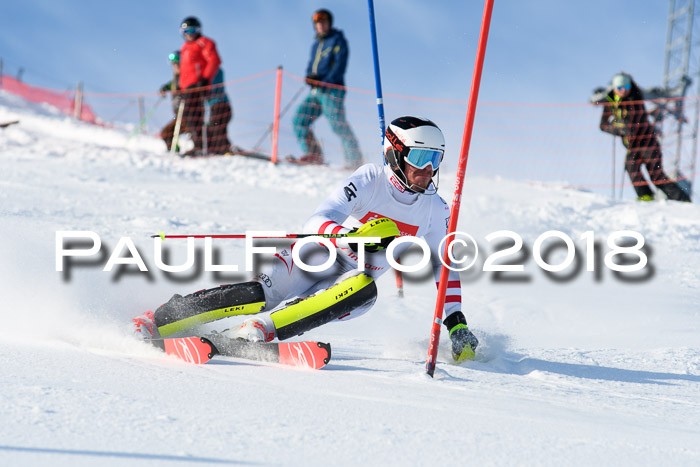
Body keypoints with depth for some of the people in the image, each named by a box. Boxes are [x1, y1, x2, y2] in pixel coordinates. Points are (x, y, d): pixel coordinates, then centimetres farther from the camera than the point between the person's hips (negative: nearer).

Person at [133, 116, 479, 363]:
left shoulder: (435, 210, -1)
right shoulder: (370, 180, -14)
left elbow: (445, 266, 11)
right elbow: (316, 223, -24)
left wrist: (456, 321, 2)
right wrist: (350, 236, -45)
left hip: (351, 281, 3)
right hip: (319, 255, -3)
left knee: (365, 290, -34)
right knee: (260, 295, -30)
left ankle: (258, 331, -36)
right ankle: (151, 322, -21)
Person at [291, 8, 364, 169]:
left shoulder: (337, 40, -1)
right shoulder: (316, 44, 23)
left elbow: (340, 65, -11)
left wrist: (325, 81, -21)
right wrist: (309, 76, -3)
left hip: (332, 90, -8)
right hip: (315, 92, 8)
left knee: (338, 125, -13)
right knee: (299, 121, 0)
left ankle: (355, 160, -9)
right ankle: (314, 155, 4)